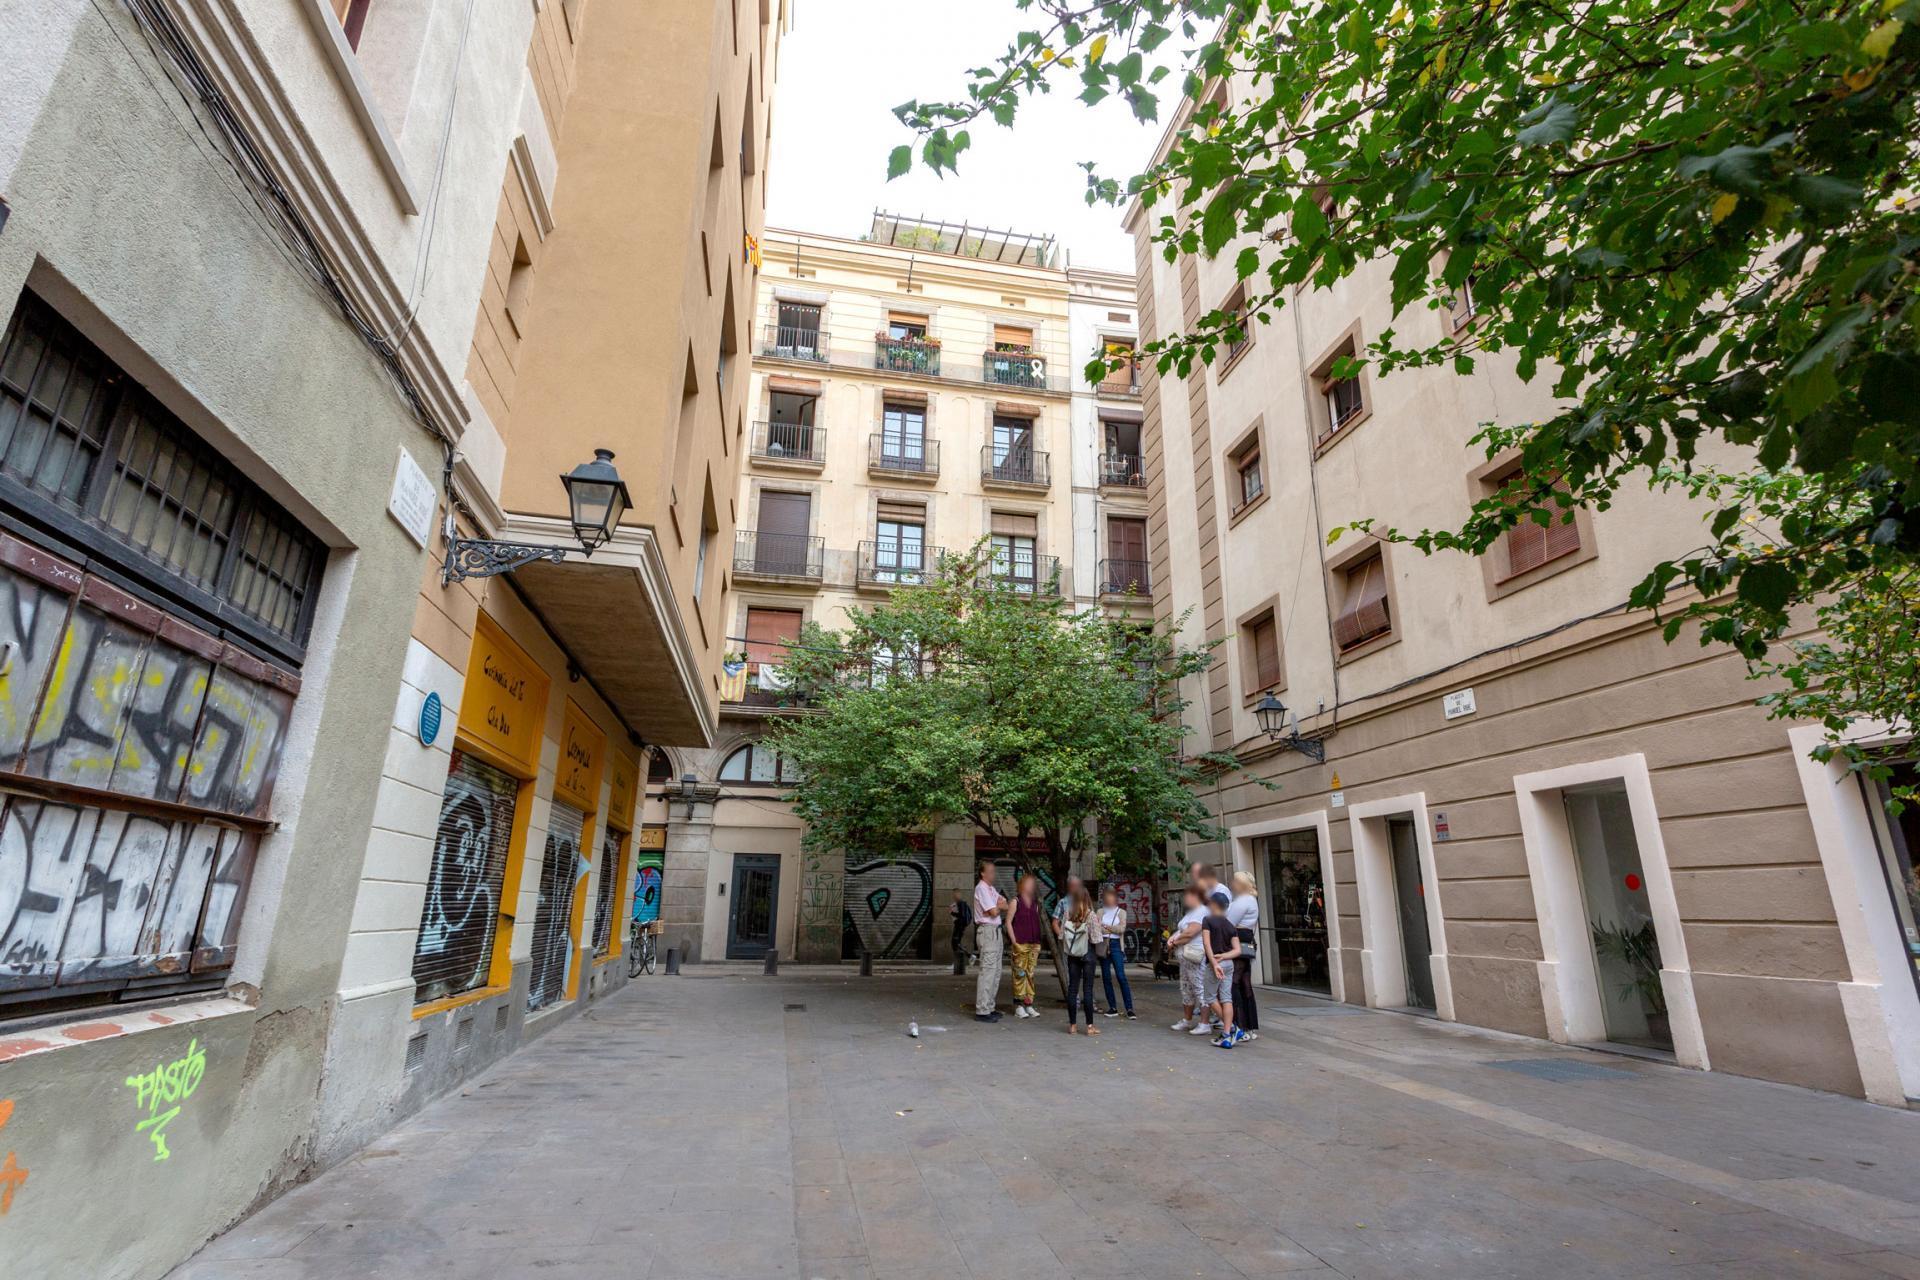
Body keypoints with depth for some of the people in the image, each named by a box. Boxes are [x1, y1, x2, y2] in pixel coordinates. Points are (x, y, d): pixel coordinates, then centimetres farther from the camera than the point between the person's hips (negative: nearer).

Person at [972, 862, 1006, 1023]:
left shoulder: (991, 889, 18)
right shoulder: (981, 888, -11)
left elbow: (1006, 907, 12)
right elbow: (993, 912, -17)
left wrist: (999, 906, -9)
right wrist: (1000, 906, 4)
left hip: (996, 931, 10)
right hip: (987, 931, -10)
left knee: (996, 971, 13)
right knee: (987, 971, -10)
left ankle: (989, 1007, 20)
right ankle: (982, 1011, -8)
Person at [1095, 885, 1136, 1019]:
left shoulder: (1121, 912, 8)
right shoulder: (1100, 912, 11)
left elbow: (1121, 929, -6)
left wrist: (1106, 927, -2)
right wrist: (1113, 929, -8)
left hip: (1116, 945, -2)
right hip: (1103, 945, 2)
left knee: (1121, 977, -10)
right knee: (1106, 977, 3)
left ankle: (1129, 1008, -8)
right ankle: (1113, 1008, 10)